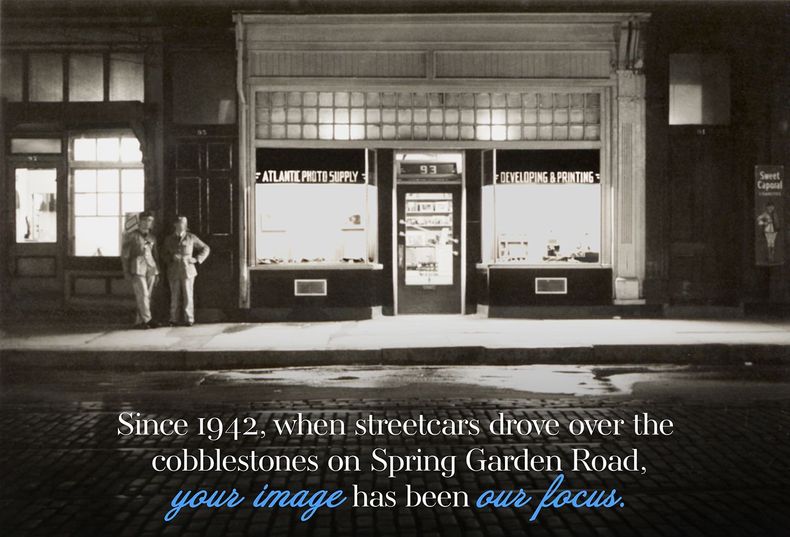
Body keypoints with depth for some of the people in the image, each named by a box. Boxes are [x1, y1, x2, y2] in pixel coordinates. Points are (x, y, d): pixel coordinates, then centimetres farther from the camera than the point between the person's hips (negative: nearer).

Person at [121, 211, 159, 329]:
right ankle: (147, 319, -7)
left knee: (147, 296, 1)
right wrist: (126, 272, -7)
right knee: (142, 294, -13)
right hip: (137, 268, -5)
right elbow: (124, 254, -1)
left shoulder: (152, 237, 13)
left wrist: (157, 272, 14)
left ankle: (139, 322, 6)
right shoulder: (131, 236, -2)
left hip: (150, 268, 5)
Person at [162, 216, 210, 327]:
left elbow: (205, 248, 11)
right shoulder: (168, 239, 10)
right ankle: (173, 320, 6)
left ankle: (189, 320, 3)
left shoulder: (191, 237, 6)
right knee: (174, 296, 1)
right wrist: (172, 257, -7)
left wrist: (197, 259, 0)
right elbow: (165, 256, 14)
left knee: (188, 296, -3)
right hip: (173, 272, 1)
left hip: (187, 271, -1)